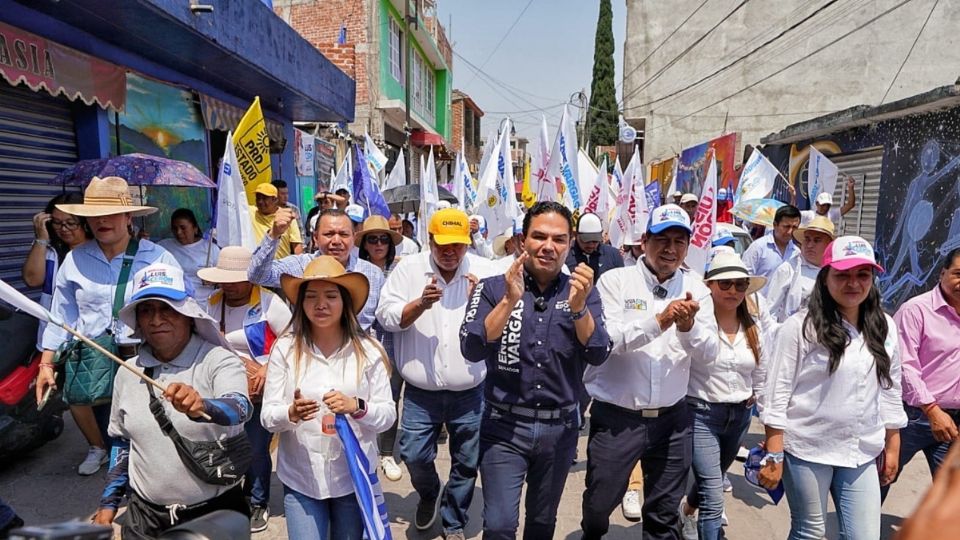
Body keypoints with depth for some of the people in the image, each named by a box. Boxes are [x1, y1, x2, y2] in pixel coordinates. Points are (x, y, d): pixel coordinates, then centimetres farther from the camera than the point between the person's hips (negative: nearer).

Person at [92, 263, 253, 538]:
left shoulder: (218, 360, -14)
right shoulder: (128, 373, 2)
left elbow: (240, 409, -33)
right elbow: (122, 442, 15)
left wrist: (202, 408, -52)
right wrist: (109, 502, 13)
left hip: (216, 514, -4)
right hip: (145, 518, 4)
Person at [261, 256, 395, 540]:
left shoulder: (368, 349, -9)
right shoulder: (285, 348, -9)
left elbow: (388, 414, -7)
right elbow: (267, 416, -6)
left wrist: (356, 407, -25)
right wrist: (291, 414, -26)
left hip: (354, 476, 1)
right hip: (300, 478, -1)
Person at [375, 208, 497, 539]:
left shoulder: (484, 271, -3)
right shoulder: (408, 268, -3)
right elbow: (386, 316, -8)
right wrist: (420, 304, -24)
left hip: (469, 392, 1)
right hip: (421, 391, 0)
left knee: (466, 463, 12)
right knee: (413, 454, 6)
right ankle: (430, 495, 41)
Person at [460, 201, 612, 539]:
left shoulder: (582, 291, -1)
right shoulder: (494, 287, -7)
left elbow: (598, 355, -12)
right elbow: (471, 350, -18)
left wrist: (578, 307, -28)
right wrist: (510, 301, -29)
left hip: (560, 428, 3)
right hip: (504, 426, -2)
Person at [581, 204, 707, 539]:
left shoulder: (696, 288, 2)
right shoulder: (615, 280, -8)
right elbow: (603, 339, -20)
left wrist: (689, 326, -24)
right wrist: (659, 321, -29)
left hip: (672, 419, 3)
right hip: (616, 417, -2)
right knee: (598, 507, 14)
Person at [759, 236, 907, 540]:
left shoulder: (884, 327, 4)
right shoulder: (801, 326, -12)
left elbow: (890, 391, 12)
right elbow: (777, 393, -12)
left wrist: (892, 446, 14)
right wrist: (774, 456, -12)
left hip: (864, 454, 5)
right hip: (807, 449, -4)